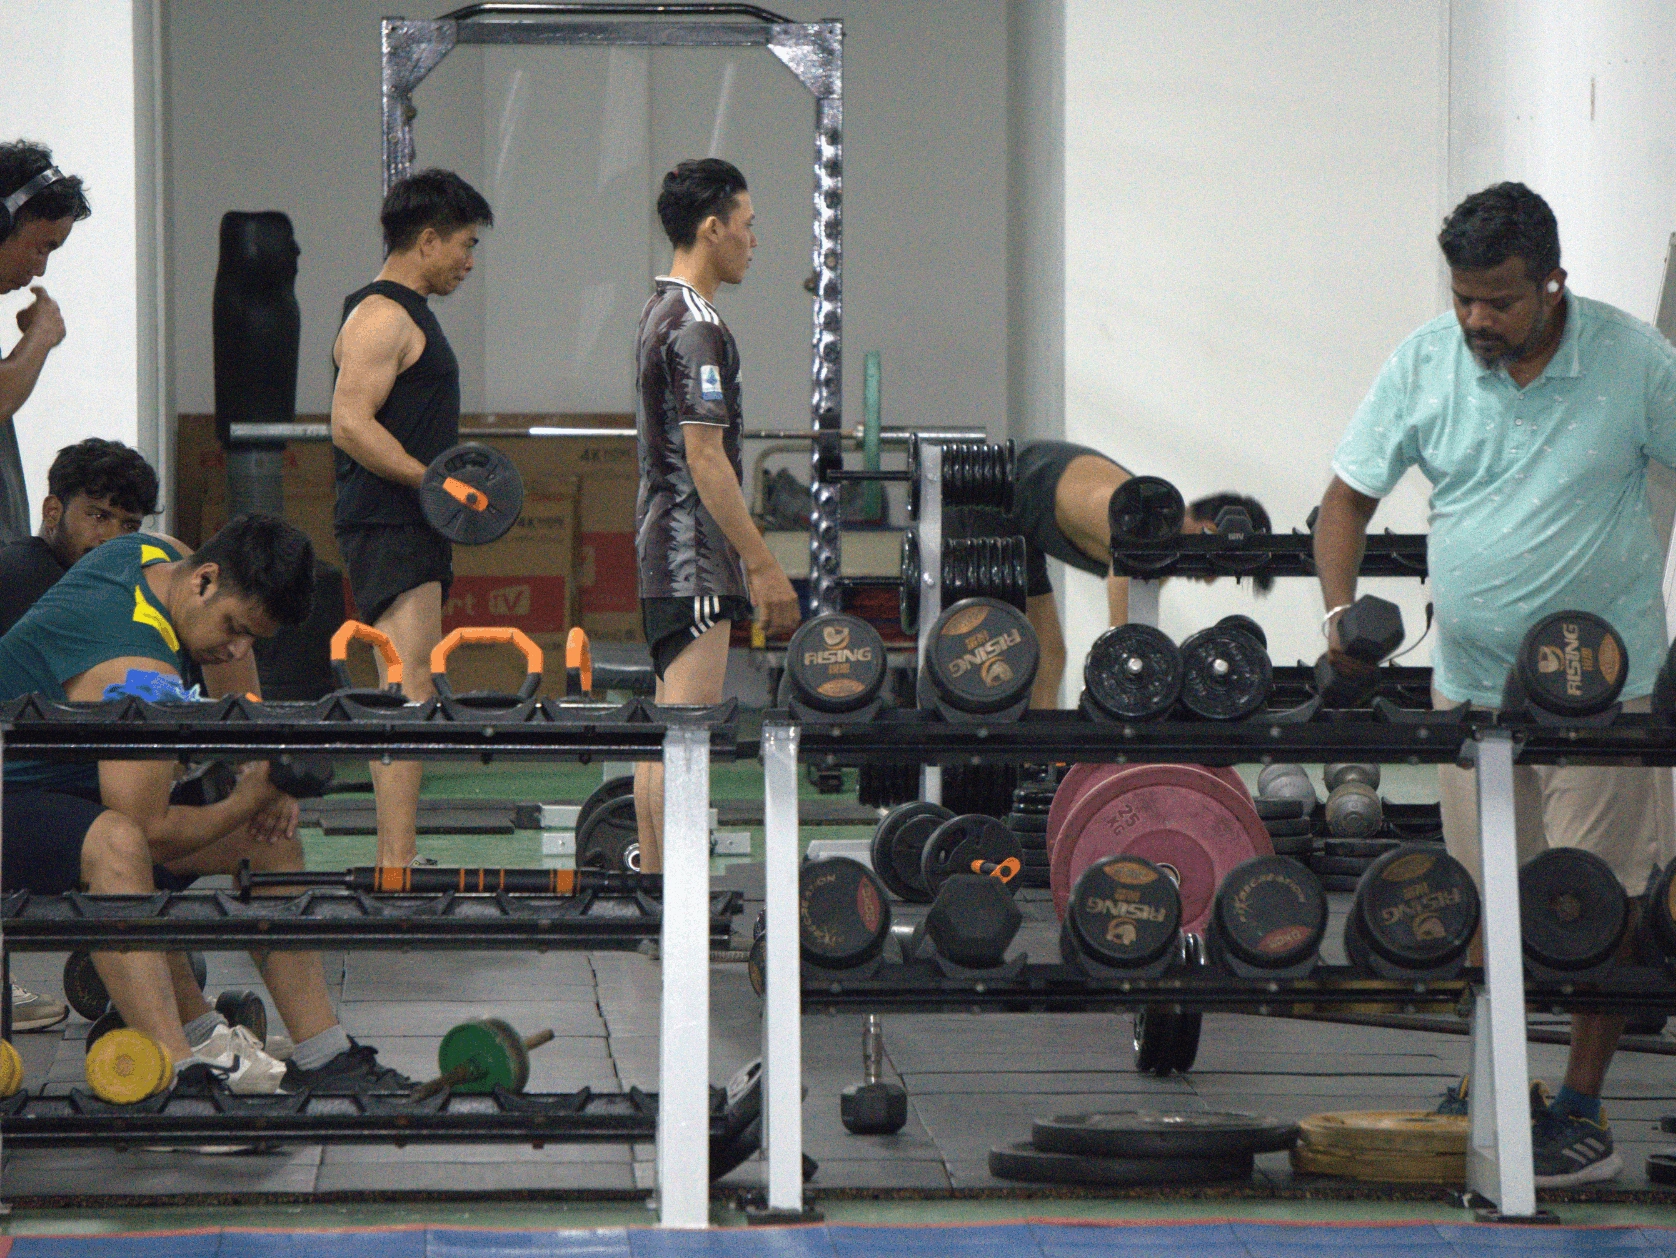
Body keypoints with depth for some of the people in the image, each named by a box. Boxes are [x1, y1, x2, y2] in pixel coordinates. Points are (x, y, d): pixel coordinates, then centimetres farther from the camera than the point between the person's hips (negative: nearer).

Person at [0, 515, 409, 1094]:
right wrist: (246, 803, -16)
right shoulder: (140, 674, -32)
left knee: (270, 838, 8)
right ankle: (178, 1071, -50)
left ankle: (323, 1058, 9)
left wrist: (264, 776, 7)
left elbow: (231, 672, 18)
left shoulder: (161, 554, -2)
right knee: (118, 846, -43)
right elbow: (146, 832, -31)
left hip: (75, 786, 11)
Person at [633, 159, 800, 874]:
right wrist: (764, 565, -17)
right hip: (695, 550, -11)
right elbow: (706, 459, -19)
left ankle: (653, 886, 13)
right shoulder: (695, 325, -15)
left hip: (663, 545, 11)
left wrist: (750, 560, 24)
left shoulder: (660, 312, 17)